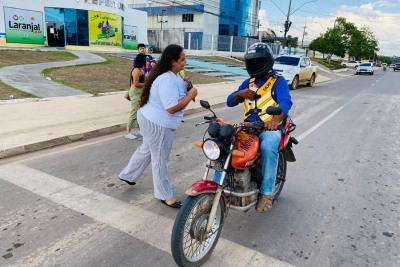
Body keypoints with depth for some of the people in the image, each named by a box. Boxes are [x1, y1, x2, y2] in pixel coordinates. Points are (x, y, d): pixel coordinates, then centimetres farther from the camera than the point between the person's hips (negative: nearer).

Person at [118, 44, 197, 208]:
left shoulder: (169, 75, 6)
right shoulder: (168, 80, -28)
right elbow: (172, 108, -32)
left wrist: (185, 89, 1)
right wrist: (190, 95, -21)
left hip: (151, 119, 11)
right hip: (158, 124, -10)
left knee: (146, 150, 27)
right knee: (160, 159, 4)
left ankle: (127, 175, 45)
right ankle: (165, 195, 21)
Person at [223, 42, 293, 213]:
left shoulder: (278, 81, -1)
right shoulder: (248, 82, 17)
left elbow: (286, 102, -20)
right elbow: (230, 102, 15)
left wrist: (275, 119, -42)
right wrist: (240, 93, -9)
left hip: (269, 128, -5)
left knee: (268, 148, -36)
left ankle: (267, 193, -24)